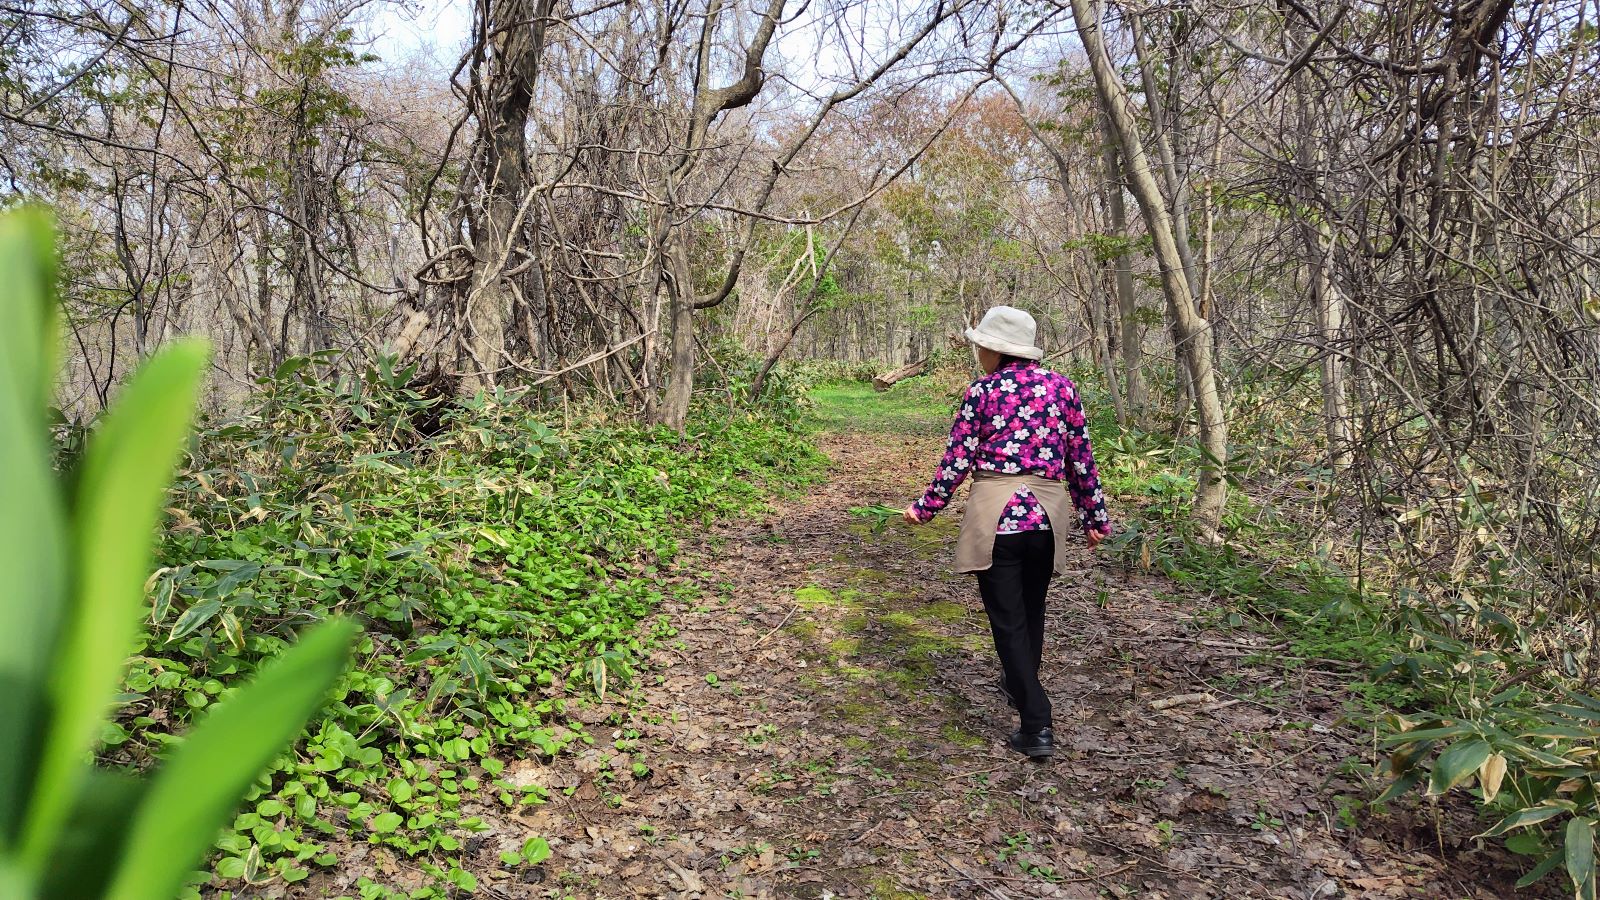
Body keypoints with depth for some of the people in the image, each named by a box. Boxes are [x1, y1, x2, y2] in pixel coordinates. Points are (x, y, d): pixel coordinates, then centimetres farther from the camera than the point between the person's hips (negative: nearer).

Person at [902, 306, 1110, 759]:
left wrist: (926, 507, 10)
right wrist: (1094, 515, 17)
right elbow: (1081, 458, 8)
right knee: (1031, 610, 23)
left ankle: (1036, 726, -4)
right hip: (1048, 513, 4)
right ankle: (1020, 685, 45)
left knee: (1007, 619, 1)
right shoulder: (1062, 387, 6)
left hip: (995, 514, -4)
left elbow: (957, 460, -2)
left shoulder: (982, 391, -3)